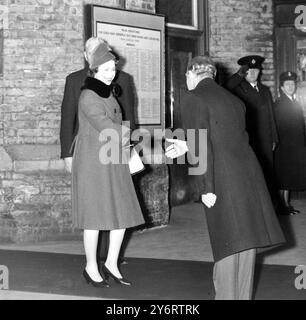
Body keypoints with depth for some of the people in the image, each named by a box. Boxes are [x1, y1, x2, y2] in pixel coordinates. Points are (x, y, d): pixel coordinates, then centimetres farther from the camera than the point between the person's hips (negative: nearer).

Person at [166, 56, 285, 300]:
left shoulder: (193, 99, -3)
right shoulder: (234, 100, 18)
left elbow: (201, 145, -12)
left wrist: (205, 188, -12)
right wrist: (188, 146, 33)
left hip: (224, 180, -7)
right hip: (249, 174, 7)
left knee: (228, 245, -2)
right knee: (246, 240, 12)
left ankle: (226, 295, 5)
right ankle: (244, 295, 22)